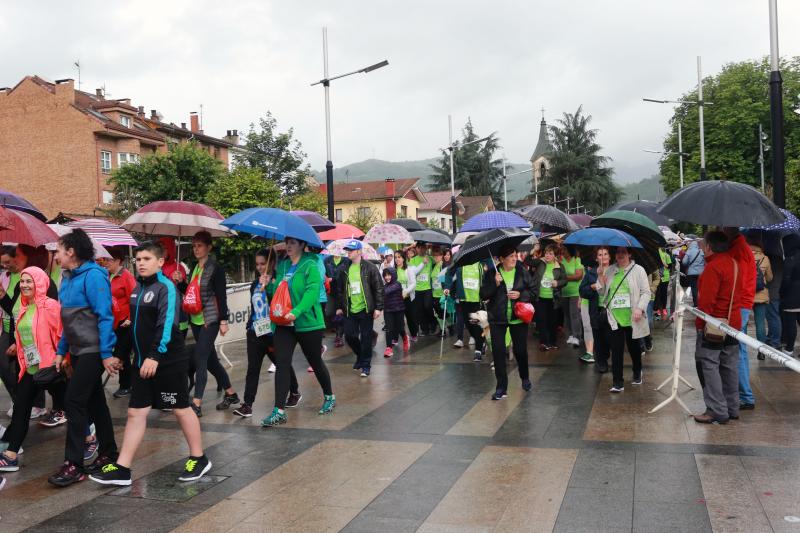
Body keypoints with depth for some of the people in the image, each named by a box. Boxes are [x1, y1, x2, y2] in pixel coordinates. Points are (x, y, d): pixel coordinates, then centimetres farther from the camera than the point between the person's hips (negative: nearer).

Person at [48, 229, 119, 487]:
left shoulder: (93, 275, -16)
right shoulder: (68, 278, 10)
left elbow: (104, 316, -19)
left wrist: (106, 354, -21)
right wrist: (61, 350, 16)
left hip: (93, 351, -9)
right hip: (77, 350, 9)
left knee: (74, 401, -10)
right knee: (94, 401, 14)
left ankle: (73, 464, -3)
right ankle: (108, 453, 25)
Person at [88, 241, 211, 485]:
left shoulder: (166, 287, -12)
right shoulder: (137, 288, 13)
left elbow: (167, 324, -23)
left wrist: (155, 355, -30)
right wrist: (137, 355, 19)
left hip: (168, 362, -7)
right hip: (142, 362, 8)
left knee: (181, 409, 4)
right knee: (136, 412, 7)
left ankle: (199, 459, 18)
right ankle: (122, 469, 11)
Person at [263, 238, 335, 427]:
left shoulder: (310, 266, -9)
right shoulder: (282, 266, 11)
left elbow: (312, 292, -21)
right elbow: (275, 291, 19)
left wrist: (296, 312, -32)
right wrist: (270, 286, -4)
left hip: (307, 323, -5)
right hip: (283, 324, 5)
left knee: (315, 361, 11)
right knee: (281, 364, -5)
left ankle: (329, 396, 34)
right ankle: (279, 411, -4)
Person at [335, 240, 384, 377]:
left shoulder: (369, 268, -7)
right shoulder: (344, 268, 7)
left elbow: (379, 288, -7)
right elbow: (340, 289, 15)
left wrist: (378, 307, -11)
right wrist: (339, 307, 14)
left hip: (365, 309, -4)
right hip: (349, 310, 4)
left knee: (366, 338, 1)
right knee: (349, 336, 6)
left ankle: (365, 365, 14)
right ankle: (360, 356, 32)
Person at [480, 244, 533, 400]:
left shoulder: (522, 272, -1)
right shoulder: (491, 273, -3)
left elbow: (533, 291, 4)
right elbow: (483, 295, -6)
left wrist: (521, 295, -15)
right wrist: (495, 284, -20)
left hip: (518, 317, 1)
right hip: (497, 319, 0)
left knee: (520, 349, 9)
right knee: (498, 351, -3)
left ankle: (525, 378, 37)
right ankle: (501, 387, 6)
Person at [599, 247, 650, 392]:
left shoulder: (638, 270, -2)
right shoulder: (610, 271, 9)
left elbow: (646, 292, -5)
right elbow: (602, 293, 13)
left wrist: (640, 308, -18)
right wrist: (601, 280, -6)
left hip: (632, 318, -2)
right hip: (614, 317, 2)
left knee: (634, 347, 15)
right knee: (616, 349, -2)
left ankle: (637, 373, 40)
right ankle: (617, 382, 1)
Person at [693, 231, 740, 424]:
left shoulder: (713, 267, -18)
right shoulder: (734, 263, 11)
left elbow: (706, 300, -21)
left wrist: (701, 323, -13)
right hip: (733, 322, 9)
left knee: (709, 365, -4)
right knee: (729, 366, 14)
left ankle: (717, 412, -3)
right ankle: (732, 408, 22)